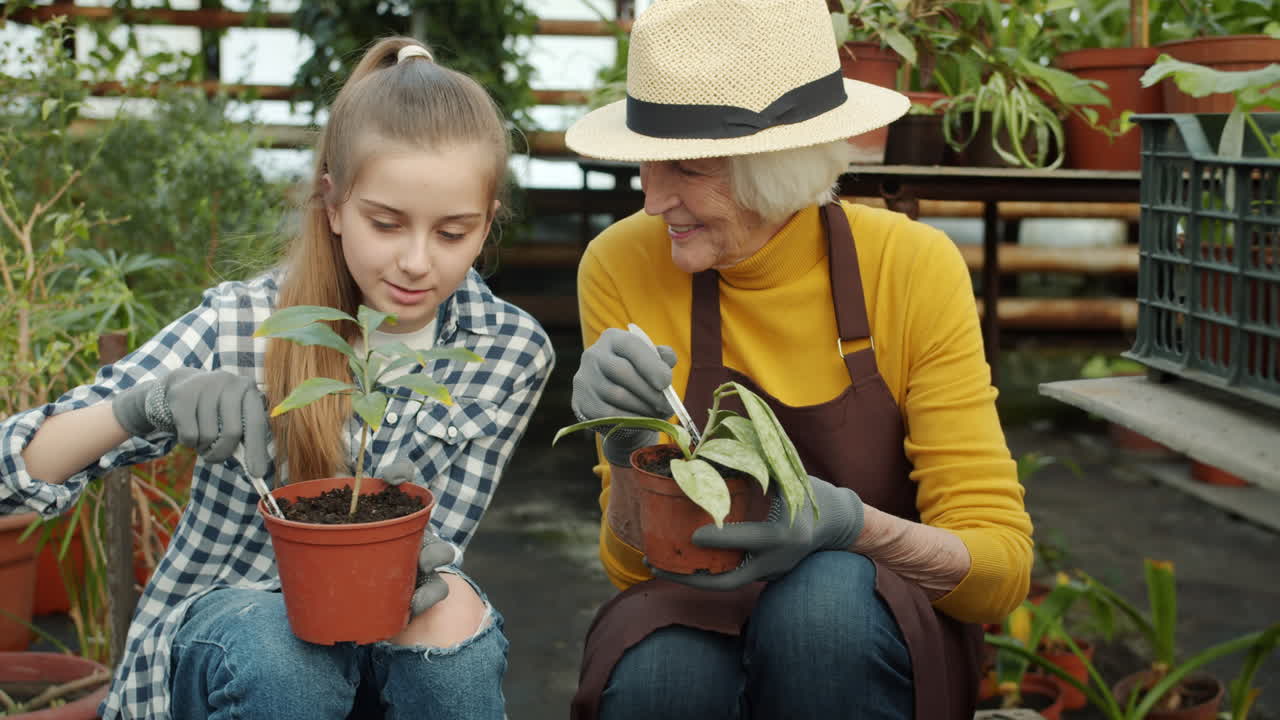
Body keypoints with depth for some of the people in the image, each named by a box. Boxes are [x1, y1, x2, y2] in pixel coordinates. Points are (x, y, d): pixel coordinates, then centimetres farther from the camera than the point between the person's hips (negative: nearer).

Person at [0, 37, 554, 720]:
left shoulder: (512, 352, -10)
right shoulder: (241, 325, -17)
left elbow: (431, 558, -7)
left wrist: (413, 569, -33)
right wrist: (146, 404, -37)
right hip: (226, 614, -2)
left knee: (452, 613, -29)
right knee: (274, 648, -33)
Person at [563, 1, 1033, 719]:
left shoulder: (913, 268, -15)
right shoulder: (621, 267, -11)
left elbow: (1003, 565, -15)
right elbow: (636, 566, -7)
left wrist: (851, 524, -34)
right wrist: (628, 457, -27)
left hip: (874, 636, 0)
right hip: (696, 613, 1)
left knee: (825, 593, -34)